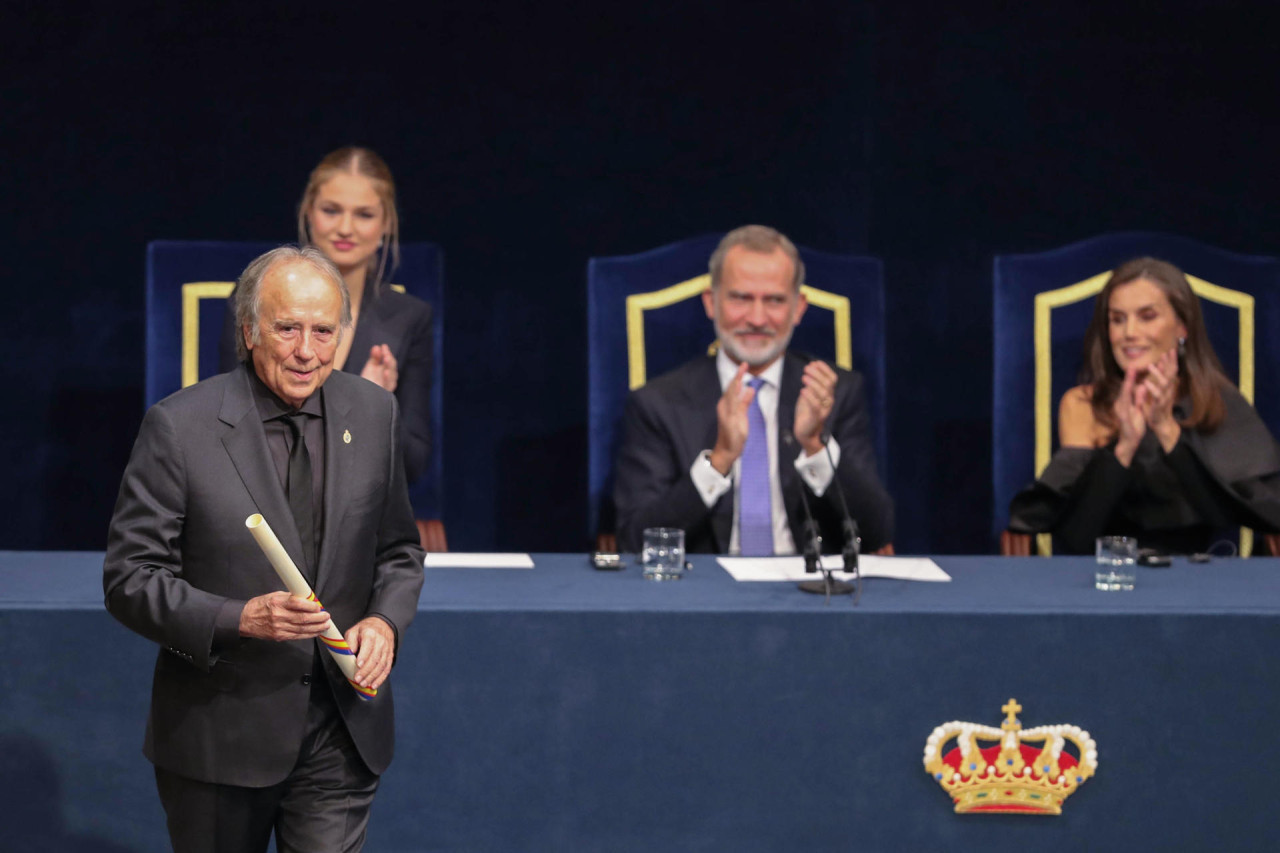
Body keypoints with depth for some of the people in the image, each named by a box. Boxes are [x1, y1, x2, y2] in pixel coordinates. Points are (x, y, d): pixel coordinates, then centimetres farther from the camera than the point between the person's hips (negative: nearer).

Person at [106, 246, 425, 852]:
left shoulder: (372, 412, 4)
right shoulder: (178, 426, -10)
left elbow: (398, 549, 15)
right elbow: (130, 579, -10)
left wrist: (386, 620, -6)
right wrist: (238, 620, -24)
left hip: (342, 735, 3)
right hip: (220, 730, -3)